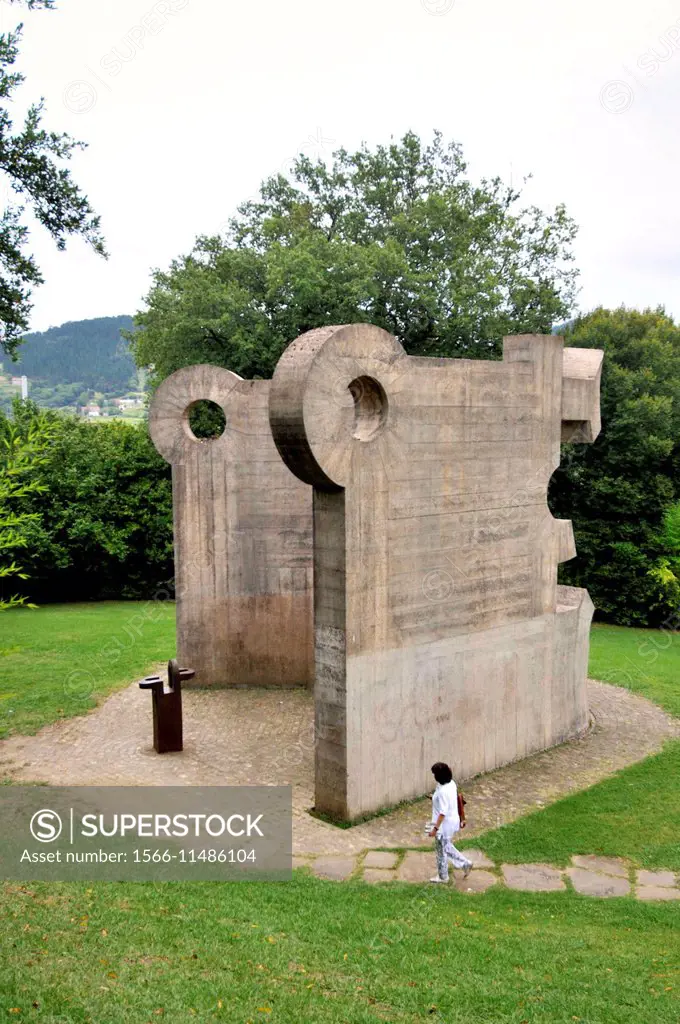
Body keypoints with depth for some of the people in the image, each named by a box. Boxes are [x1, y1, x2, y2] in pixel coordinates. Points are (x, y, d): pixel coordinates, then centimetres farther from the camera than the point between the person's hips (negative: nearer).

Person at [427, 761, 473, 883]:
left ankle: (442, 876, 31)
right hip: (452, 820, 9)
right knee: (446, 846, 27)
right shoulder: (451, 783, -3)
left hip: (444, 824, -9)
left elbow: (442, 813, -28)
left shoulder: (442, 791, -31)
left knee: (441, 850, 12)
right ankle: (465, 864, 32)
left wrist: (435, 828, -22)